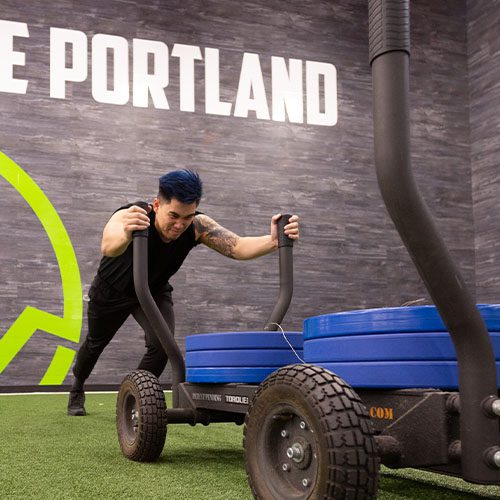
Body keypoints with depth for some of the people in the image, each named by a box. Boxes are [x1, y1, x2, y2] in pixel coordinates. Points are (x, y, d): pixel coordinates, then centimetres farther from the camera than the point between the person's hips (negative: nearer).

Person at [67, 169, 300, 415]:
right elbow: (108, 248, -62)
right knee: (96, 342, 19)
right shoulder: (129, 216, -41)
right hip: (112, 290, -2)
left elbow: (237, 247, -43)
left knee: (161, 344, -19)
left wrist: (273, 240, -64)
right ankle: (77, 390, 50)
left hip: (155, 291, 2)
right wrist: (126, 234, -87)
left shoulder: (198, 226, -31)